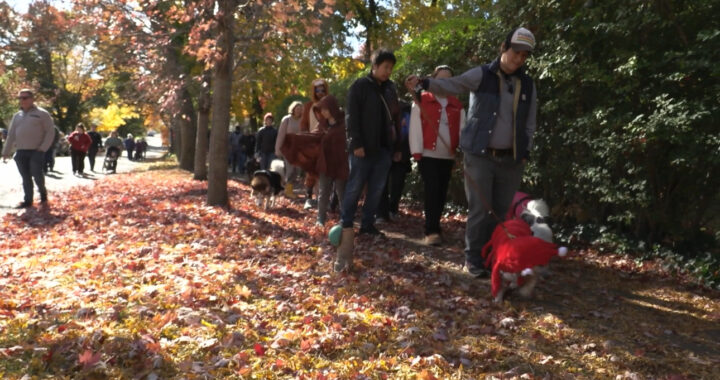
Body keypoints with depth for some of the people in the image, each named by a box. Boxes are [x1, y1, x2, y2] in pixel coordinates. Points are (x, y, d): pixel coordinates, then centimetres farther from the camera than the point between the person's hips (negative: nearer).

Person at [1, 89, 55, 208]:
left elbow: (50, 132, -4)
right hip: (20, 152, 5)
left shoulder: (42, 114, 0)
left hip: (36, 151, -5)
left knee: (37, 175, -6)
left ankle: (43, 193, 19)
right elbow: (11, 135, 17)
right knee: (25, 177, 5)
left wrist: (43, 148, -12)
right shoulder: (17, 116, 15)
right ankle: (28, 200, 10)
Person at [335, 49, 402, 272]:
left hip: (384, 148, 6)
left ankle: (367, 224, 17)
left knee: (376, 190, 8)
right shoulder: (360, 86, -3)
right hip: (363, 148, -6)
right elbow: (351, 116, -9)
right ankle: (346, 227, -3)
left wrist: (397, 147, 15)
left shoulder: (391, 89, 14)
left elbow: (395, 118, 18)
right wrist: (356, 143, -17)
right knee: (354, 188, -6)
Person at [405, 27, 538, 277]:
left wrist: (525, 152, 5)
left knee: (502, 211, 10)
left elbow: (529, 123, 13)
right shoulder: (481, 75, -4)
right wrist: (424, 83, -37)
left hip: (511, 160, 4)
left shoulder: (528, 85, 9)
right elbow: (451, 85, -19)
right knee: (479, 210, -2)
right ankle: (473, 259, 10)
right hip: (480, 156, -4)